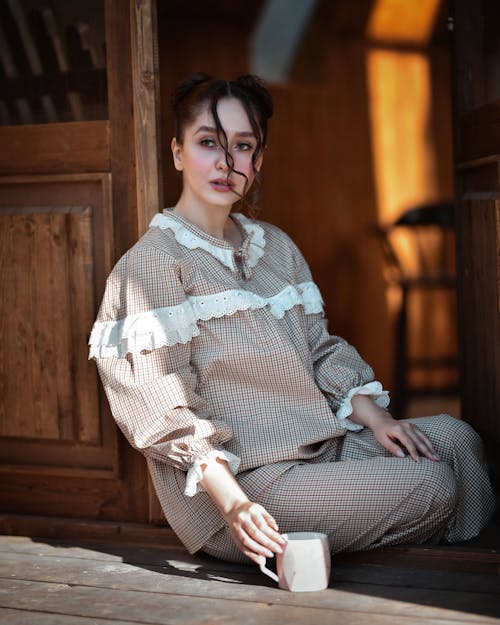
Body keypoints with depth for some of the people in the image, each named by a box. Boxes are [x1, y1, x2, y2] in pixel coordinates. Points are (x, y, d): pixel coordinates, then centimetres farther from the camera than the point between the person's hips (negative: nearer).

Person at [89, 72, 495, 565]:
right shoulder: (153, 265, -10)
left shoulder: (274, 246, 14)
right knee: (430, 487, -19)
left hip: (318, 444, 7)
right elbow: (164, 412, -15)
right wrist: (233, 502, -26)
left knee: (453, 437, -8)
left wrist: (372, 416, -1)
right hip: (240, 477, -7)